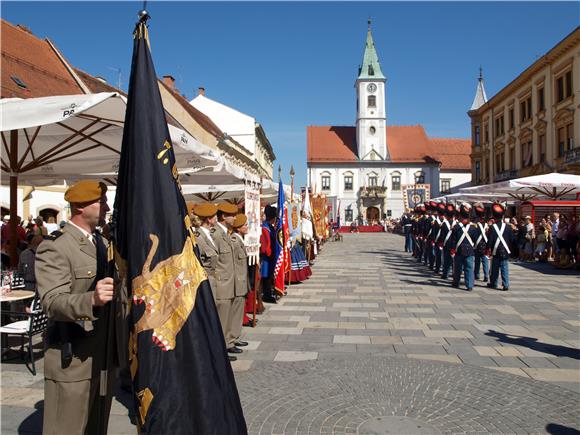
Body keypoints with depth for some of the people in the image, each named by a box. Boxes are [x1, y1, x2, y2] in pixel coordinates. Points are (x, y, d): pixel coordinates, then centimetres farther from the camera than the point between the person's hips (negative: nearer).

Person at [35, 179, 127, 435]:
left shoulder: (104, 243, 14)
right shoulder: (54, 248, -12)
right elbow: (53, 302, -23)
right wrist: (91, 299, -42)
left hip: (108, 357, 7)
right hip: (73, 361, -7)